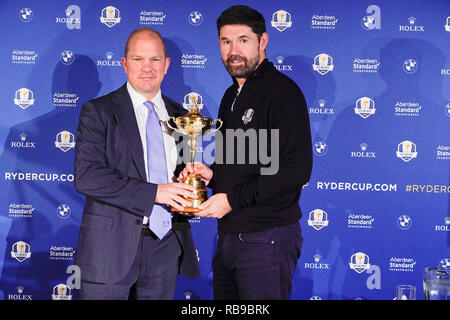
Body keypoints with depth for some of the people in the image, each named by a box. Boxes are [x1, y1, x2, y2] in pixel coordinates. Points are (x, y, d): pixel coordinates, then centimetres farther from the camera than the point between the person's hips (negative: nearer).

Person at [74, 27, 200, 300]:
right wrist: (153, 192, -19)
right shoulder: (98, 111, -3)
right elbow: (86, 176, -15)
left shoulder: (179, 116, 12)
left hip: (167, 245, 5)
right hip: (113, 245, -4)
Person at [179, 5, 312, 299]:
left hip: (267, 239, -8)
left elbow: (297, 170, -20)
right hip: (229, 234, 9)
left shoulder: (282, 91, -12)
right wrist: (212, 175, 4)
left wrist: (233, 199, -19)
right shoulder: (232, 96, 17)